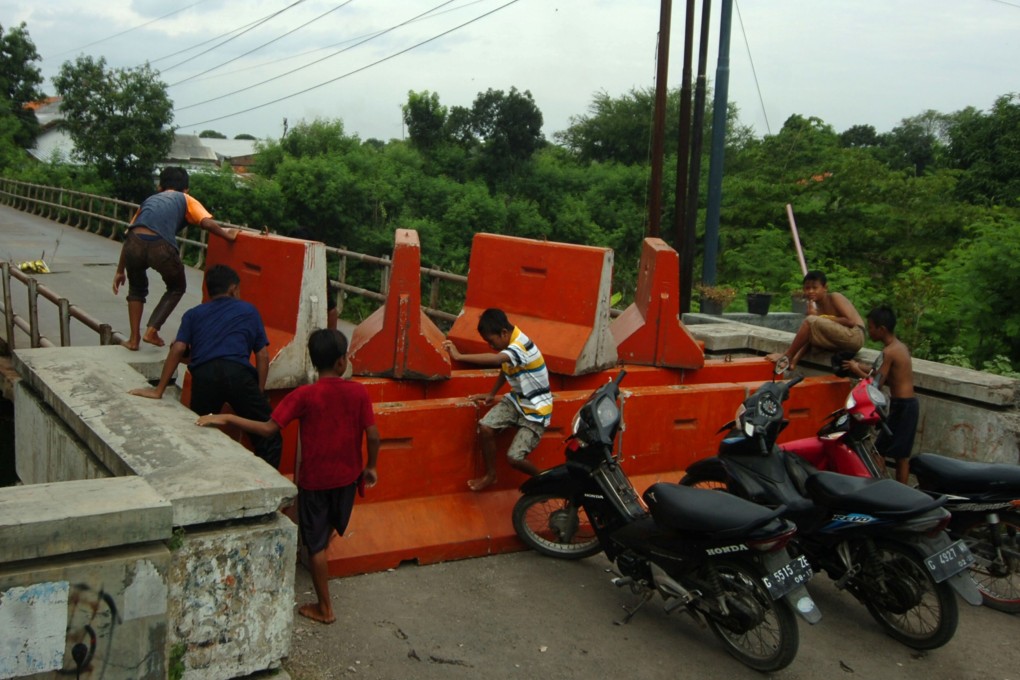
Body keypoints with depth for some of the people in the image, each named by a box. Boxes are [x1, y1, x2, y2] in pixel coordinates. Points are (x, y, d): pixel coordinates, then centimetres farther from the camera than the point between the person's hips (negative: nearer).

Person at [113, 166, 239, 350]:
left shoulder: (150, 199, 35)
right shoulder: (186, 200, 25)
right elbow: (207, 223, 5)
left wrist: (120, 271, 37)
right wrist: (227, 235, 22)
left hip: (135, 244, 4)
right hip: (160, 247, -3)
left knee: (137, 289, 32)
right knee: (177, 288, 26)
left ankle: (133, 339, 26)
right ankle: (152, 330, 16)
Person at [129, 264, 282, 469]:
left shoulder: (193, 314, 26)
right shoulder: (248, 311, 25)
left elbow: (178, 350, 11)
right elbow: (262, 355, 17)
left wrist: (158, 391, 12)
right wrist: (259, 392, 19)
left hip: (203, 375, 2)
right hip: (238, 373, -2)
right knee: (269, 439, 5)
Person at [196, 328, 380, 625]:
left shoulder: (305, 396, -18)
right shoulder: (358, 392, -11)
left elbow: (268, 428, -22)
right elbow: (373, 435, -9)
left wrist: (227, 418, -16)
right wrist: (371, 467, 8)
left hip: (314, 478, -3)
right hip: (348, 475, 4)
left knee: (316, 544, 8)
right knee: (332, 526, 30)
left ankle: (324, 608, 16)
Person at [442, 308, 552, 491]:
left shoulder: (521, 347, -30)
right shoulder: (510, 343, -1)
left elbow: (496, 360, -49)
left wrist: (459, 356, -51)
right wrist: (491, 394, 11)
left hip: (536, 409, -8)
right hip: (517, 399, 8)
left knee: (514, 458, -15)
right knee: (485, 427, -13)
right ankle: (490, 475, 8)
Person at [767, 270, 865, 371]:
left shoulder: (835, 297, -7)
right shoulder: (817, 308, 11)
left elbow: (851, 321, -19)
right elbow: (810, 337, 1)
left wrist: (823, 317, -15)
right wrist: (795, 359, -14)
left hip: (855, 336, -8)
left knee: (811, 321, -19)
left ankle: (786, 356, -13)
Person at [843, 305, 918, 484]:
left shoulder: (888, 352, -16)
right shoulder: (901, 347, 12)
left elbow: (877, 384, -16)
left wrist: (856, 370, -4)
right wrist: (864, 370, 12)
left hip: (901, 406, -9)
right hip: (911, 404, 9)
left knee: (878, 452, -3)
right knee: (902, 455, 12)